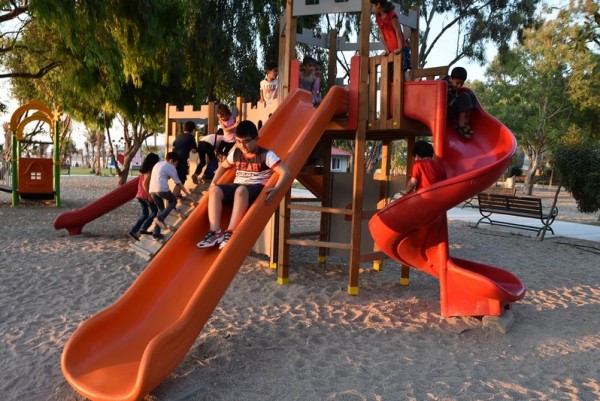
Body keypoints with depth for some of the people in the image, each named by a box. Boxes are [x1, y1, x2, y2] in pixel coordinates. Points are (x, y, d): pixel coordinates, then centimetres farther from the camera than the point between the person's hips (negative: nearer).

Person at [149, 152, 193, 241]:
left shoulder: (158, 164, 28)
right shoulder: (170, 167, 7)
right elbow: (178, 183, 7)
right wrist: (186, 193, 16)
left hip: (152, 189, 7)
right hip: (161, 188, -7)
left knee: (161, 208, 20)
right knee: (173, 201, 17)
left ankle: (156, 233, 12)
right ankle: (160, 217, -5)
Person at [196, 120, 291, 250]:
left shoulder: (266, 155, -6)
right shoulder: (236, 153, 10)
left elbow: (285, 172, -14)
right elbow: (222, 166, 28)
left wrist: (275, 190, -29)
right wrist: (213, 182, 12)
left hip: (257, 189, -6)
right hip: (237, 187, 6)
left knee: (241, 190, -40)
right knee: (215, 190, -23)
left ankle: (230, 233, -40)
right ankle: (215, 232, -30)